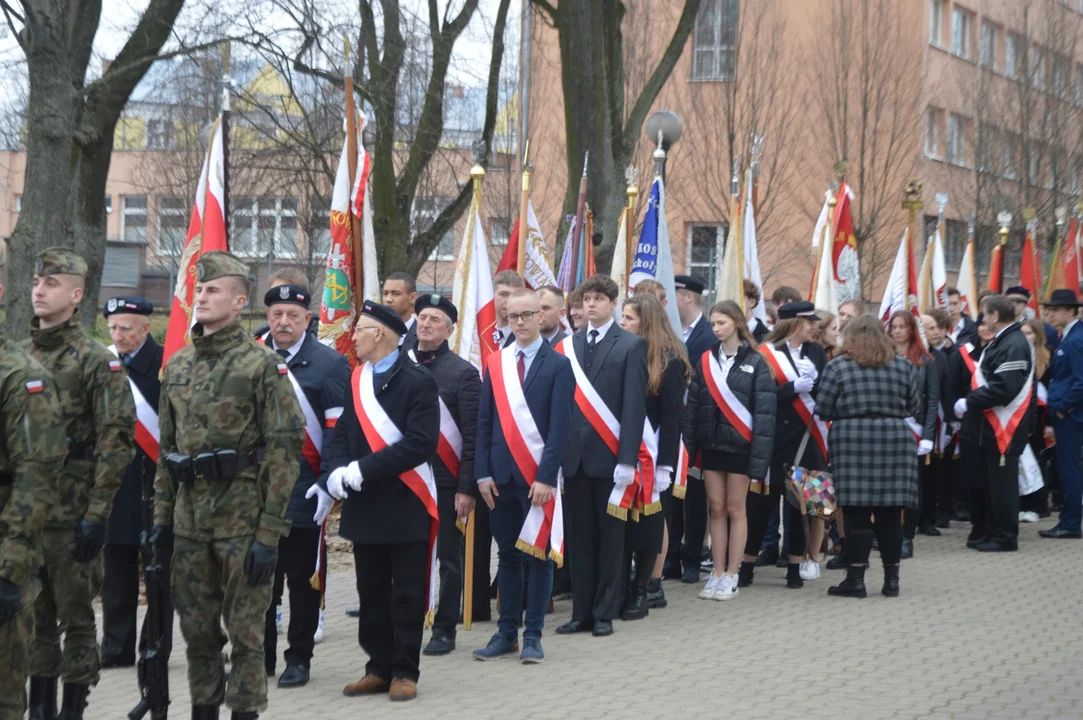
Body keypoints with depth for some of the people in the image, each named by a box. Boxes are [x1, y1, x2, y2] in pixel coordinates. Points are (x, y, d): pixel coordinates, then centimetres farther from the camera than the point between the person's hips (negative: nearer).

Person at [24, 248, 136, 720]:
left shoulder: (97, 362, -7)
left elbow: (116, 445, -10)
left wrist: (97, 514, -15)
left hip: (71, 515, -5)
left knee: (76, 613, 3)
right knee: (33, 614, 12)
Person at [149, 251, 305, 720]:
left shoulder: (263, 365, -8)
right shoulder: (177, 365, 11)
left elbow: (285, 450, -11)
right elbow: (167, 447, 17)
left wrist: (269, 533, -15)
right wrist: (161, 516, 12)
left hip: (242, 515, -6)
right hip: (190, 515, 6)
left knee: (244, 629, 1)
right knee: (196, 628, 12)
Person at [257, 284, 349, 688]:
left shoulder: (329, 364, -3)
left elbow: (337, 429, -7)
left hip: (304, 492, -3)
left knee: (304, 580, 4)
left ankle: (299, 658, 14)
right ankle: (259, 655, 21)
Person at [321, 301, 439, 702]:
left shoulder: (417, 382, -10)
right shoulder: (355, 380, 11)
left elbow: (422, 443, -19)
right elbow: (342, 433, 9)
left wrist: (364, 469, -21)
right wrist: (337, 471, -12)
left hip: (405, 507, -6)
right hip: (365, 506, 6)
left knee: (407, 596, 3)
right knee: (371, 594, 12)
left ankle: (405, 673, 12)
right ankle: (379, 669, 22)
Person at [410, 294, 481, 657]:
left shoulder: (463, 372, -4)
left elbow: (472, 435, -7)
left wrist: (467, 488, -12)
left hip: (445, 481, -3)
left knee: (448, 558, 3)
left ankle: (444, 630, 12)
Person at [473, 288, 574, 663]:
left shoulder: (558, 365, -3)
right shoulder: (495, 364, 9)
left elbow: (560, 426, -8)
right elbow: (484, 421, 8)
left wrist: (546, 477, -14)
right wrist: (483, 473, 0)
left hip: (537, 477, -3)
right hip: (501, 476, 4)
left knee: (538, 555, 2)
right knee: (507, 555, 9)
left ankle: (533, 636, 9)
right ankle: (506, 633, 16)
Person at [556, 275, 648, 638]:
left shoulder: (631, 345, -1)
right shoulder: (567, 346, 9)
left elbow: (634, 405, -6)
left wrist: (627, 459, -12)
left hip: (609, 455, -3)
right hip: (573, 454, 3)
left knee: (609, 536, 5)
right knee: (579, 536, 8)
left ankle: (605, 613, 13)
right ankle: (581, 612, 15)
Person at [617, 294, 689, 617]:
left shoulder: (669, 362, -7)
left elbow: (672, 417, -9)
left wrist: (664, 465, -14)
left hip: (652, 454, -4)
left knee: (648, 521, 3)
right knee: (622, 522, 3)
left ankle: (642, 591, 11)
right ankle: (623, 589, 9)